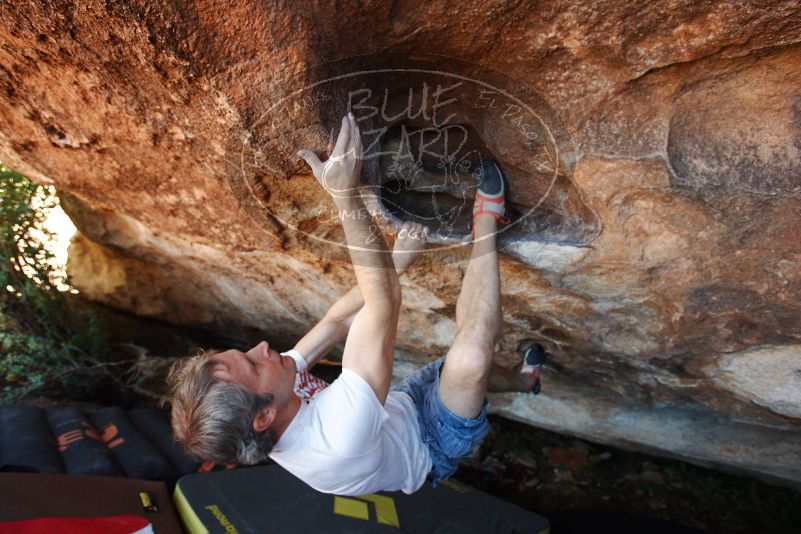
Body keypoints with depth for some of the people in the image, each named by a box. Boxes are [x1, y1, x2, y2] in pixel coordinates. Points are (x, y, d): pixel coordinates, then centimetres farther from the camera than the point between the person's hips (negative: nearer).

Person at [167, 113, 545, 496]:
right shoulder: (337, 441, -46)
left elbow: (336, 321, -15)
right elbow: (383, 301, -48)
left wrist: (396, 261, -20)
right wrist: (346, 194, -48)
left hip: (403, 405, 7)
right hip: (431, 445, -7)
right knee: (470, 359, -30)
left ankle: (522, 379, 48)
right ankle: (486, 219, -14)